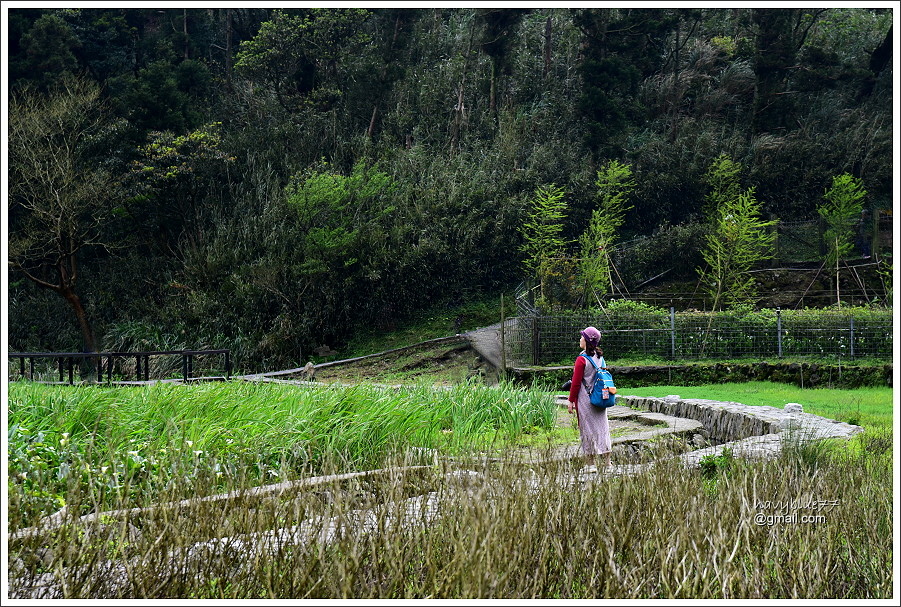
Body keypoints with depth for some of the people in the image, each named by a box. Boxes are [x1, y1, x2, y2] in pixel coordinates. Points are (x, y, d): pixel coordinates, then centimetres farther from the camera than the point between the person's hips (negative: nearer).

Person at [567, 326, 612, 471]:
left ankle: (591, 463, 4)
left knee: (587, 429, 1)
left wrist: (571, 400, -5)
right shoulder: (600, 358, 7)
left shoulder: (582, 359, -14)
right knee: (602, 426, 9)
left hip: (585, 399, -6)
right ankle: (607, 461, 8)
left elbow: (576, 382, -12)